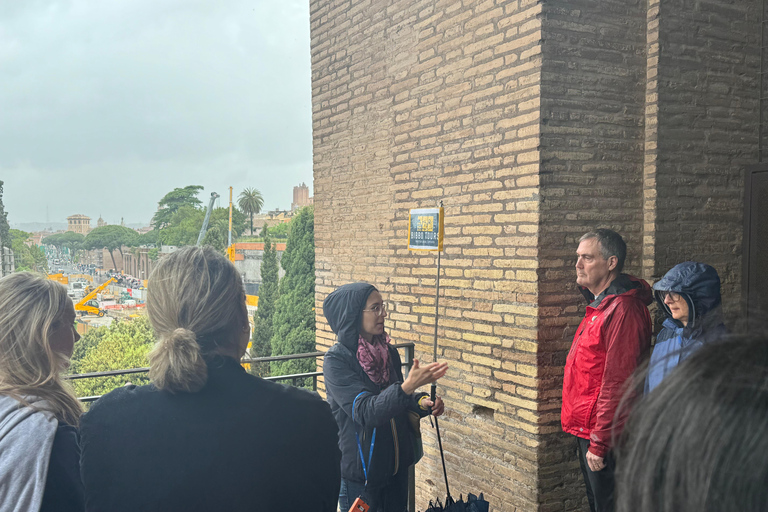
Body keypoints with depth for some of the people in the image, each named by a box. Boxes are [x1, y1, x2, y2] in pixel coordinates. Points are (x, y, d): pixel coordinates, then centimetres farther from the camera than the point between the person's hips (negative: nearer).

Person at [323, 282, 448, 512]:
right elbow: (365, 411, -27)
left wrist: (422, 403, -8)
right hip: (359, 473, -6)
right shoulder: (337, 360, -17)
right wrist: (409, 386, -40)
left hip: (395, 465, 6)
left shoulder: (389, 352, 1)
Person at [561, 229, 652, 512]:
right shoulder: (600, 305, 12)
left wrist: (598, 443, -21)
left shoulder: (623, 310, -21)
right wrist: (586, 436, 16)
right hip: (586, 430, 10)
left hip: (604, 435, -10)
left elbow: (616, 384, -23)